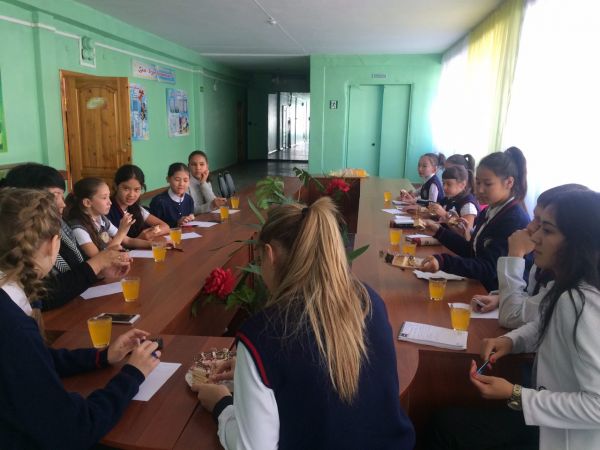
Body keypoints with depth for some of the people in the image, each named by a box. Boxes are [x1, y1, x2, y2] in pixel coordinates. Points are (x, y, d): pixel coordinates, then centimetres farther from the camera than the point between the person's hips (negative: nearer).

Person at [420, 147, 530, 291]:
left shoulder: (515, 220, -18)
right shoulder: (489, 211, 7)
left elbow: (489, 269, -25)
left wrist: (444, 262, -38)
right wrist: (439, 232, 3)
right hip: (480, 287, 7)